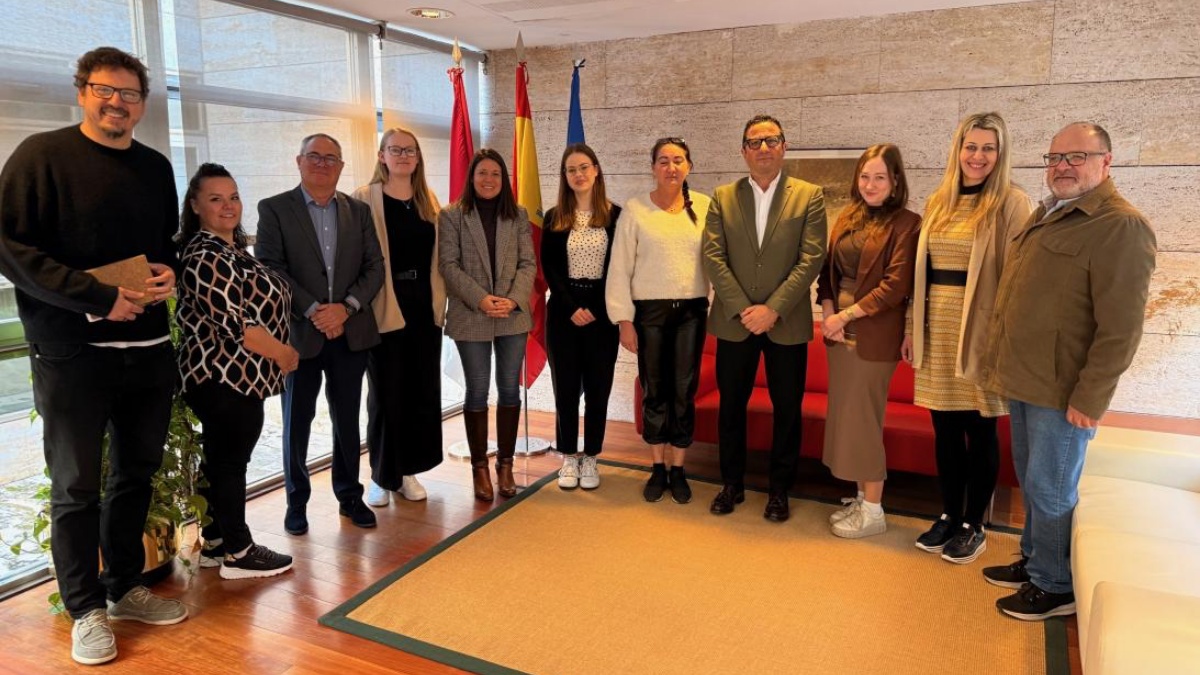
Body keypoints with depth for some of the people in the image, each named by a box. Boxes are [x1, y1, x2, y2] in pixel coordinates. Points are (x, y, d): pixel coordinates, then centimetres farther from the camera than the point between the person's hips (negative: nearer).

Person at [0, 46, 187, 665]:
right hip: (71, 352, -5)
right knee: (75, 486, 6)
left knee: (136, 474, 15)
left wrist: (170, 271, 0)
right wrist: (98, 297, -19)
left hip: (148, 347, 5)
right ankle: (86, 608, 21)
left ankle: (124, 586, 32)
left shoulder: (155, 167, 12)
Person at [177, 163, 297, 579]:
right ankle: (237, 552, 14)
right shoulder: (205, 257, -17)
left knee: (221, 460, 16)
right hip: (225, 377, -10)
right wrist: (282, 354, -11)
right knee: (229, 461, 1)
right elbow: (235, 325, -23)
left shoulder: (232, 248, 13)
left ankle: (215, 544, 28)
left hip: (234, 376, 10)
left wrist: (278, 354, 14)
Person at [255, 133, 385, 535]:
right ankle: (297, 501, 24)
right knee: (297, 422, 9)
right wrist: (313, 311, -17)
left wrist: (346, 307, -12)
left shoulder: (359, 211, 9)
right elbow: (269, 270, -9)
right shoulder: (274, 209, 0)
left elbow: (374, 267, 3)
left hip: (350, 332, 3)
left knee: (348, 420, 11)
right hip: (299, 333, -2)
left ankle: (349, 495, 26)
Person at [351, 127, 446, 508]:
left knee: (422, 392, 9)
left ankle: (408, 470, 23)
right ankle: (382, 475, 19)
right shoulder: (365, 199, -3)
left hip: (425, 309, 5)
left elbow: (438, 255, 14)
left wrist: (440, 300, 7)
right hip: (385, 310, -5)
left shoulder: (429, 200, 12)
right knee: (386, 395, 4)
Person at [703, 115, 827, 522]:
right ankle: (732, 484, 25)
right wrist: (742, 308, -12)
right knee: (731, 406, 9)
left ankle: (779, 489, 23)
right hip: (734, 321, 2)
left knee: (787, 409, 7)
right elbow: (713, 257, -2)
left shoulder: (809, 197, 1)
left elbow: (811, 259, -7)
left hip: (787, 323, -1)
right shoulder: (723, 198, 6)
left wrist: (772, 309, -15)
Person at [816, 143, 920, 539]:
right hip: (839, 331, 6)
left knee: (861, 417, -1)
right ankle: (861, 498, 25)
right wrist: (828, 314, -3)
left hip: (873, 335, -6)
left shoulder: (906, 224, -8)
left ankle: (873, 511, 14)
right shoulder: (847, 219, 12)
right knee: (845, 415, 10)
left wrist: (845, 315, -13)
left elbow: (897, 285, -14)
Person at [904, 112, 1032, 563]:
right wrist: (913, 329, 12)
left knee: (979, 429, 6)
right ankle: (949, 515, 28)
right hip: (937, 332, 5)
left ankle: (974, 526, 21)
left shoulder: (1011, 203, -6)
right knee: (944, 427, 12)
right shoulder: (938, 202, 11)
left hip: (980, 332, -5)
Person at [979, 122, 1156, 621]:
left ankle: (1054, 586, 20)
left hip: (1063, 390, -8)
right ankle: (1033, 560, 35)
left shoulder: (1120, 226, -14)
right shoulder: (1044, 215, 14)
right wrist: (1000, 363, 16)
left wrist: (1089, 398, -19)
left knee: (1050, 488, 3)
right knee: (1030, 481, 19)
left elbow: (1121, 327, -19)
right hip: (1025, 381, 8)